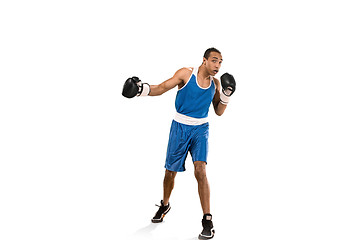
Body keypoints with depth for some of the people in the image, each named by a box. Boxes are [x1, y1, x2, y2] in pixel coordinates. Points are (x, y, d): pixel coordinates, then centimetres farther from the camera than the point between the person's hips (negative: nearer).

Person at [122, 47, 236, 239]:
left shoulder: (215, 83, 1)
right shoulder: (186, 74, -9)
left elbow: (219, 112, 9)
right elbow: (162, 88, -11)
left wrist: (226, 95, -8)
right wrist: (143, 89, -28)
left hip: (200, 129, 1)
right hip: (180, 127, -1)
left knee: (200, 170, -18)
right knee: (170, 172, 9)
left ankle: (207, 221, -13)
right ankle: (164, 205, 39)